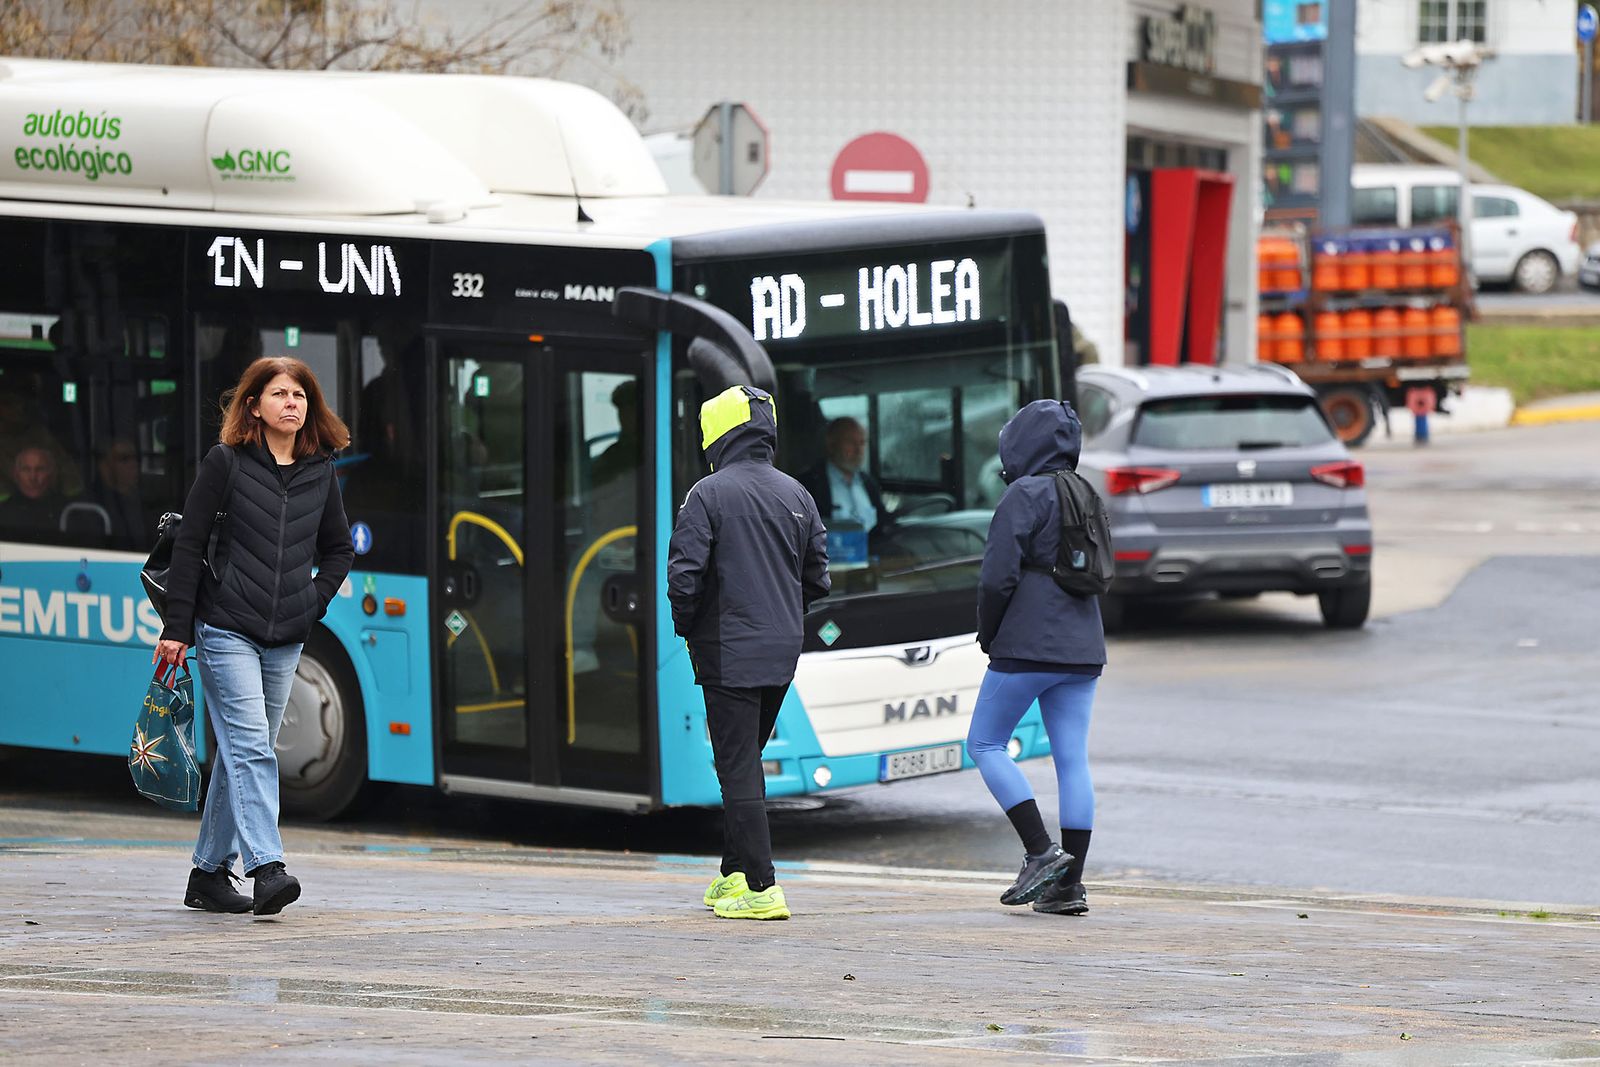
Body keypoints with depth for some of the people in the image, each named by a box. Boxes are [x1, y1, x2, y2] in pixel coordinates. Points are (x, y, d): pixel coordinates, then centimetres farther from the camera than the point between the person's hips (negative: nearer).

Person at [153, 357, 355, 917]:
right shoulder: (227, 462, -3)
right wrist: (176, 629, -7)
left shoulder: (320, 473, 10)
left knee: (242, 753, 10)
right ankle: (266, 870, -25)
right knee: (250, 748, -16)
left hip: (285, 639, 5)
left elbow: (339, 549, 23)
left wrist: (315, 601, 7)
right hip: (226, 631, -5)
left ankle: (209, 872, 18)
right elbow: (189, 543, -3)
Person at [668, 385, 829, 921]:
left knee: (739, 767, -5)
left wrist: (686, 626, 1)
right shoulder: (797, 496, 7)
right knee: (746, 760, 19)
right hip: (782, 654, 6)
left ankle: (760, 888, -9)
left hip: (730, 651, -6)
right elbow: (817, 578, 11)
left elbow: (685, 574, -15)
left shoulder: (709, 494, -11)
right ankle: (735, 873, 25)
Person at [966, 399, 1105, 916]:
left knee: (985, 743, 4)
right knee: (1073, 758, 4)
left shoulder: (1025, 495, -9)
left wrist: (988, 635, 1)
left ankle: (1041, 851, -8)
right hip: (1082, 649, 7)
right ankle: (1069, 883, 3)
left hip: (1027, 646, -7)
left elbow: (998, 576, -15)